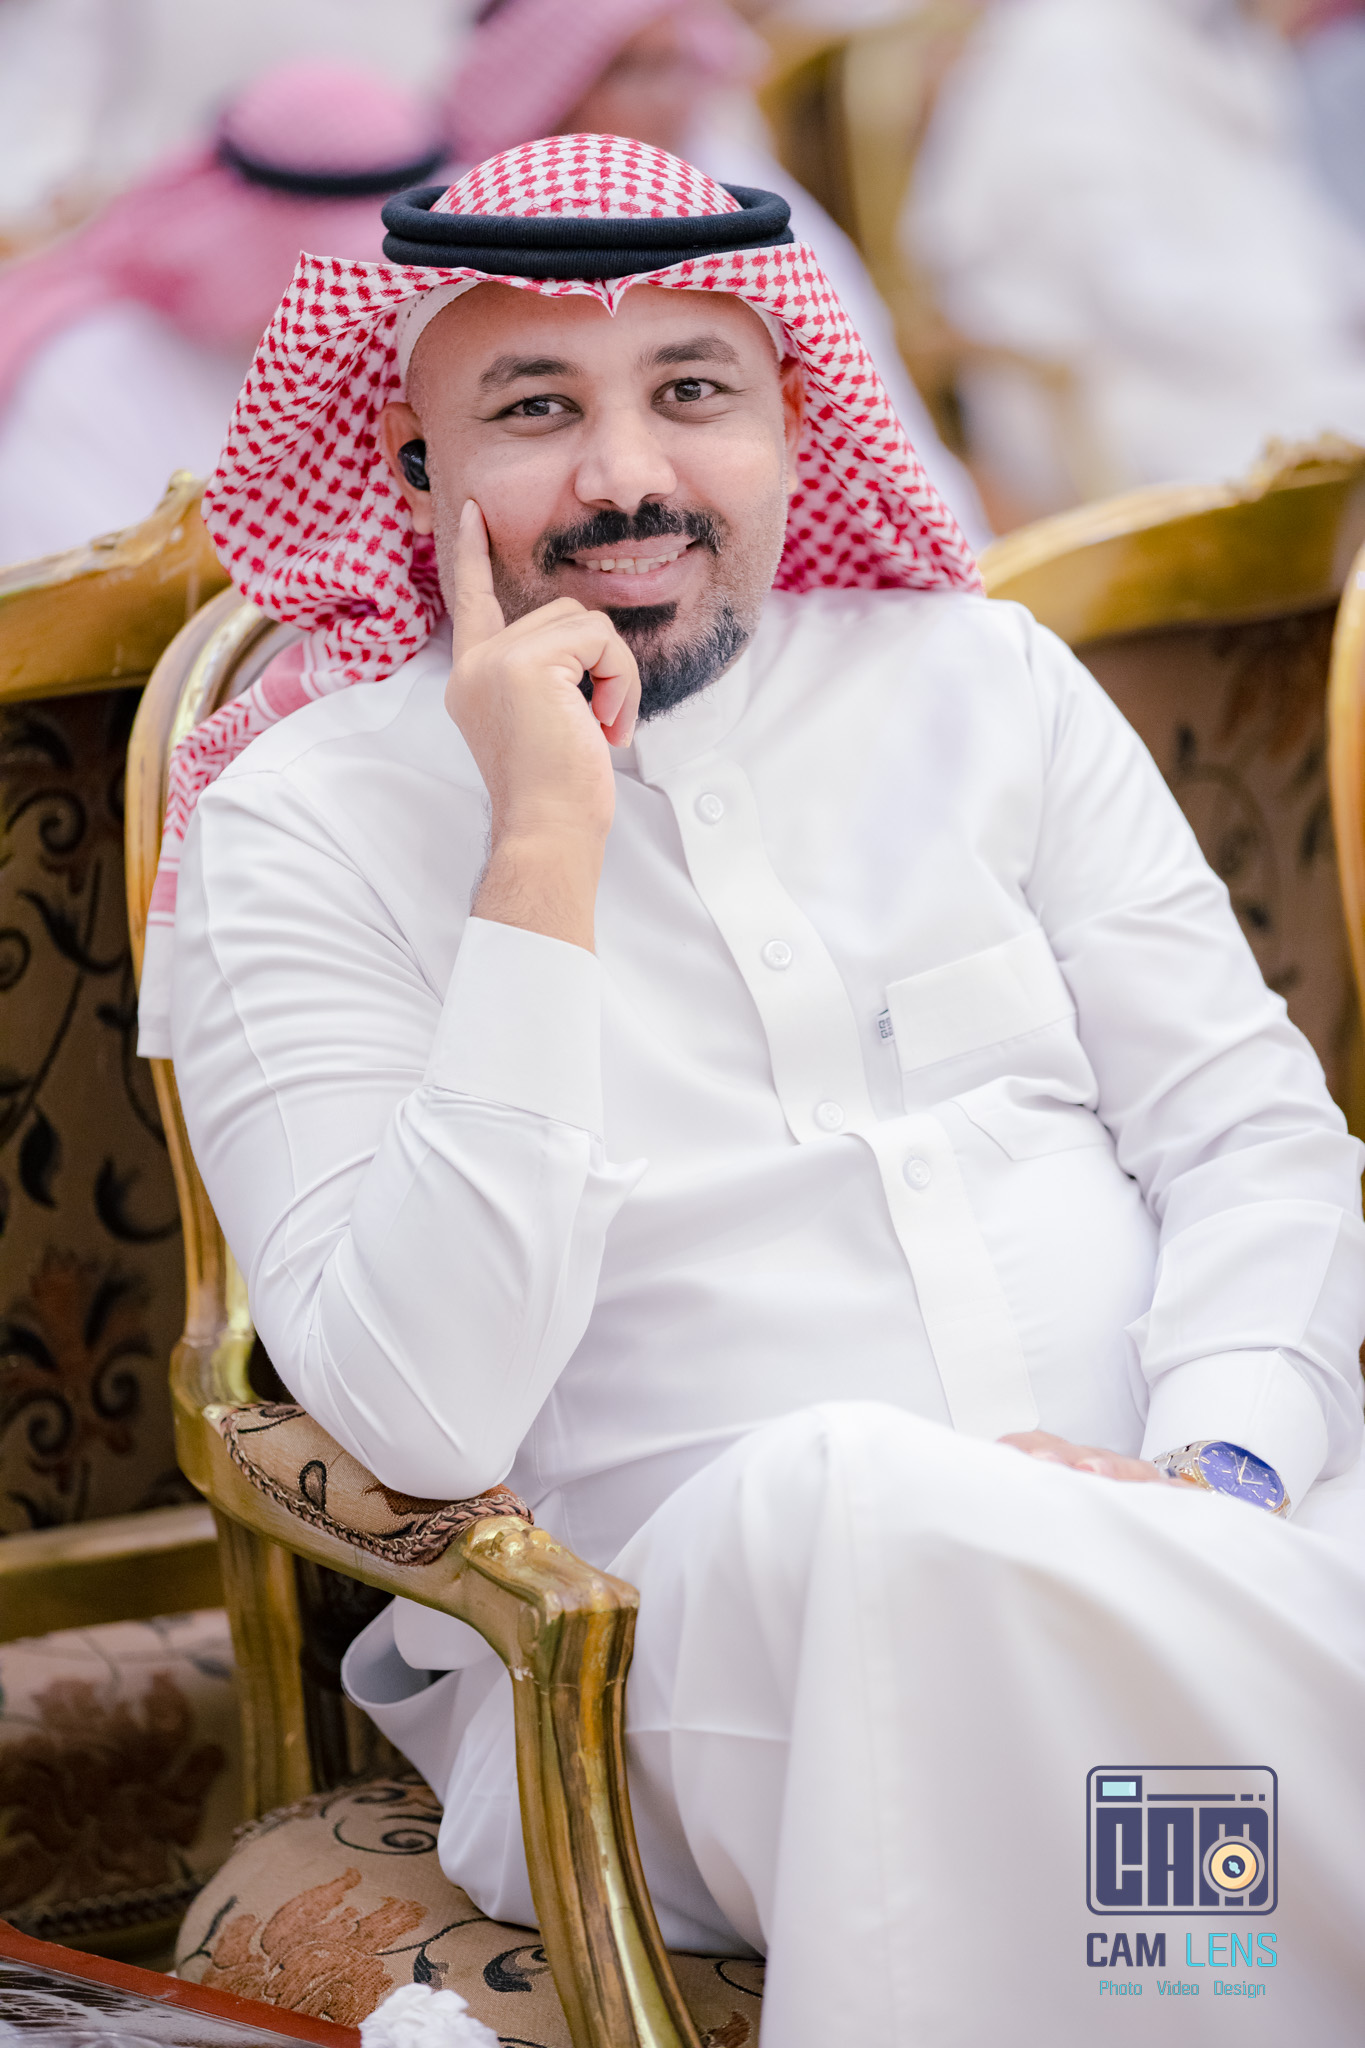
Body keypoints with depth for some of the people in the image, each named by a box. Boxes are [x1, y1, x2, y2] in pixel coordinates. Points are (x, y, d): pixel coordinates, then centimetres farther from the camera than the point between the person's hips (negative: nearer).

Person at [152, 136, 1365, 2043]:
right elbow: (425, 1417, -10)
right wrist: (548, 850, -14)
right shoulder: (304, 828, 3)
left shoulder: (979, 677, 15)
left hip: (1198, 1547, 2)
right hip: (678, 1641, -2)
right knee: (854, 1487, -37)